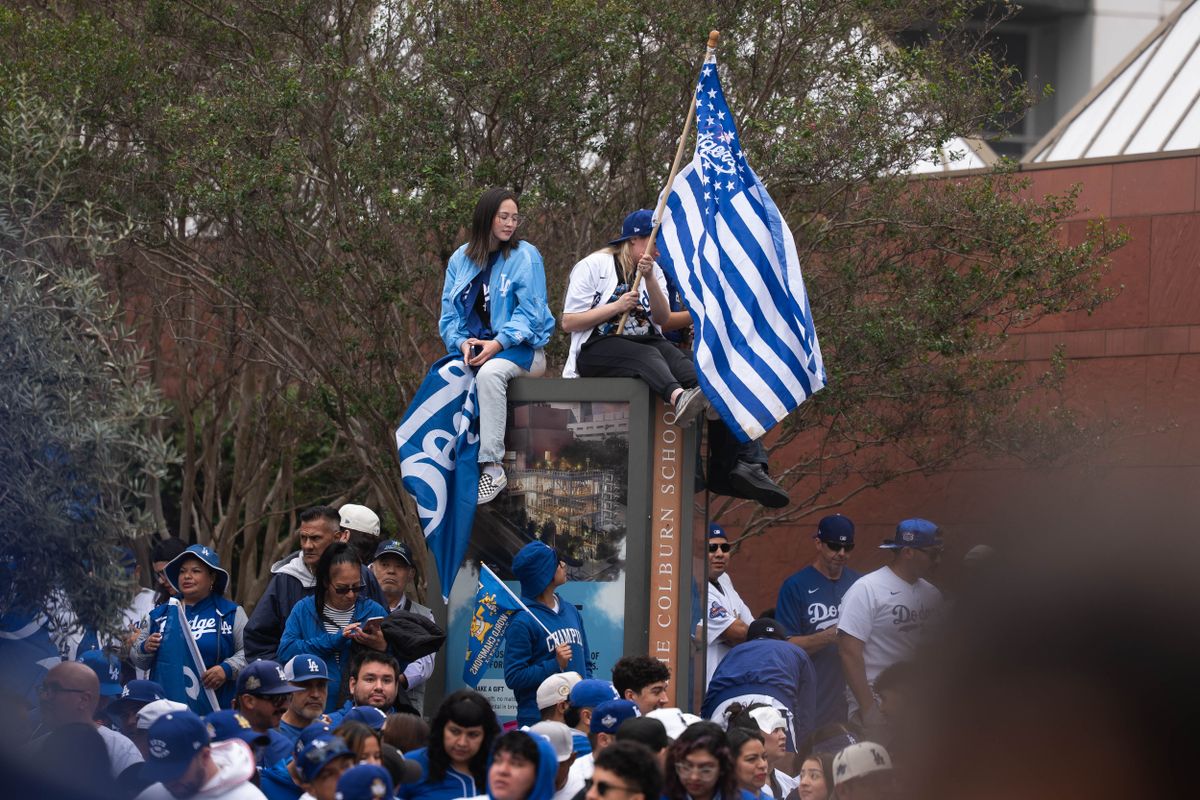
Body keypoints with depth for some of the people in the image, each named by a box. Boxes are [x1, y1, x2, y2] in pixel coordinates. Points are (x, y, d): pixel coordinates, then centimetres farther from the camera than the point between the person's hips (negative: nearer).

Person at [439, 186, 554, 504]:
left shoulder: (525, 256, -2)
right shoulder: (461, 259, 11)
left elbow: (530, 313, -9)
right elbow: (450, 312, 10)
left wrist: (499, 343, -21)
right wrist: (462, 342, -11)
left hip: (522, 347, -4)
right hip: (473, 348, 4)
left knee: (489, 373, -37)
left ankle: (492, 469, -39)